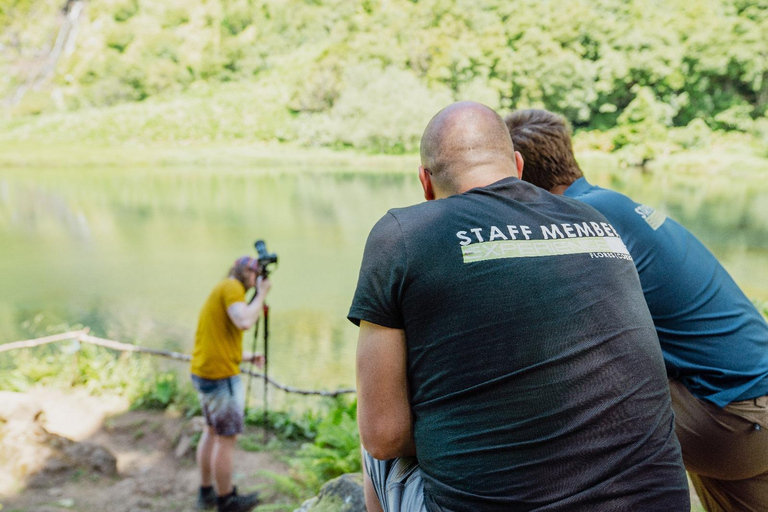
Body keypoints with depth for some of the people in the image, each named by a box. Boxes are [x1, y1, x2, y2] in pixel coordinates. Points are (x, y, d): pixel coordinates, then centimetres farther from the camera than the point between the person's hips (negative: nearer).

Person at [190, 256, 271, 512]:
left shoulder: (220, 292, 20)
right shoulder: (231, 286, -10)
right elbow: (244, 322, -26)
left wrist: (249, 357, 12)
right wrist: (261, 294, -13)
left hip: (202, 372, 10)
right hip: (221, 375, -10)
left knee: (212, 430, 21)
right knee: (227, 437, 2)